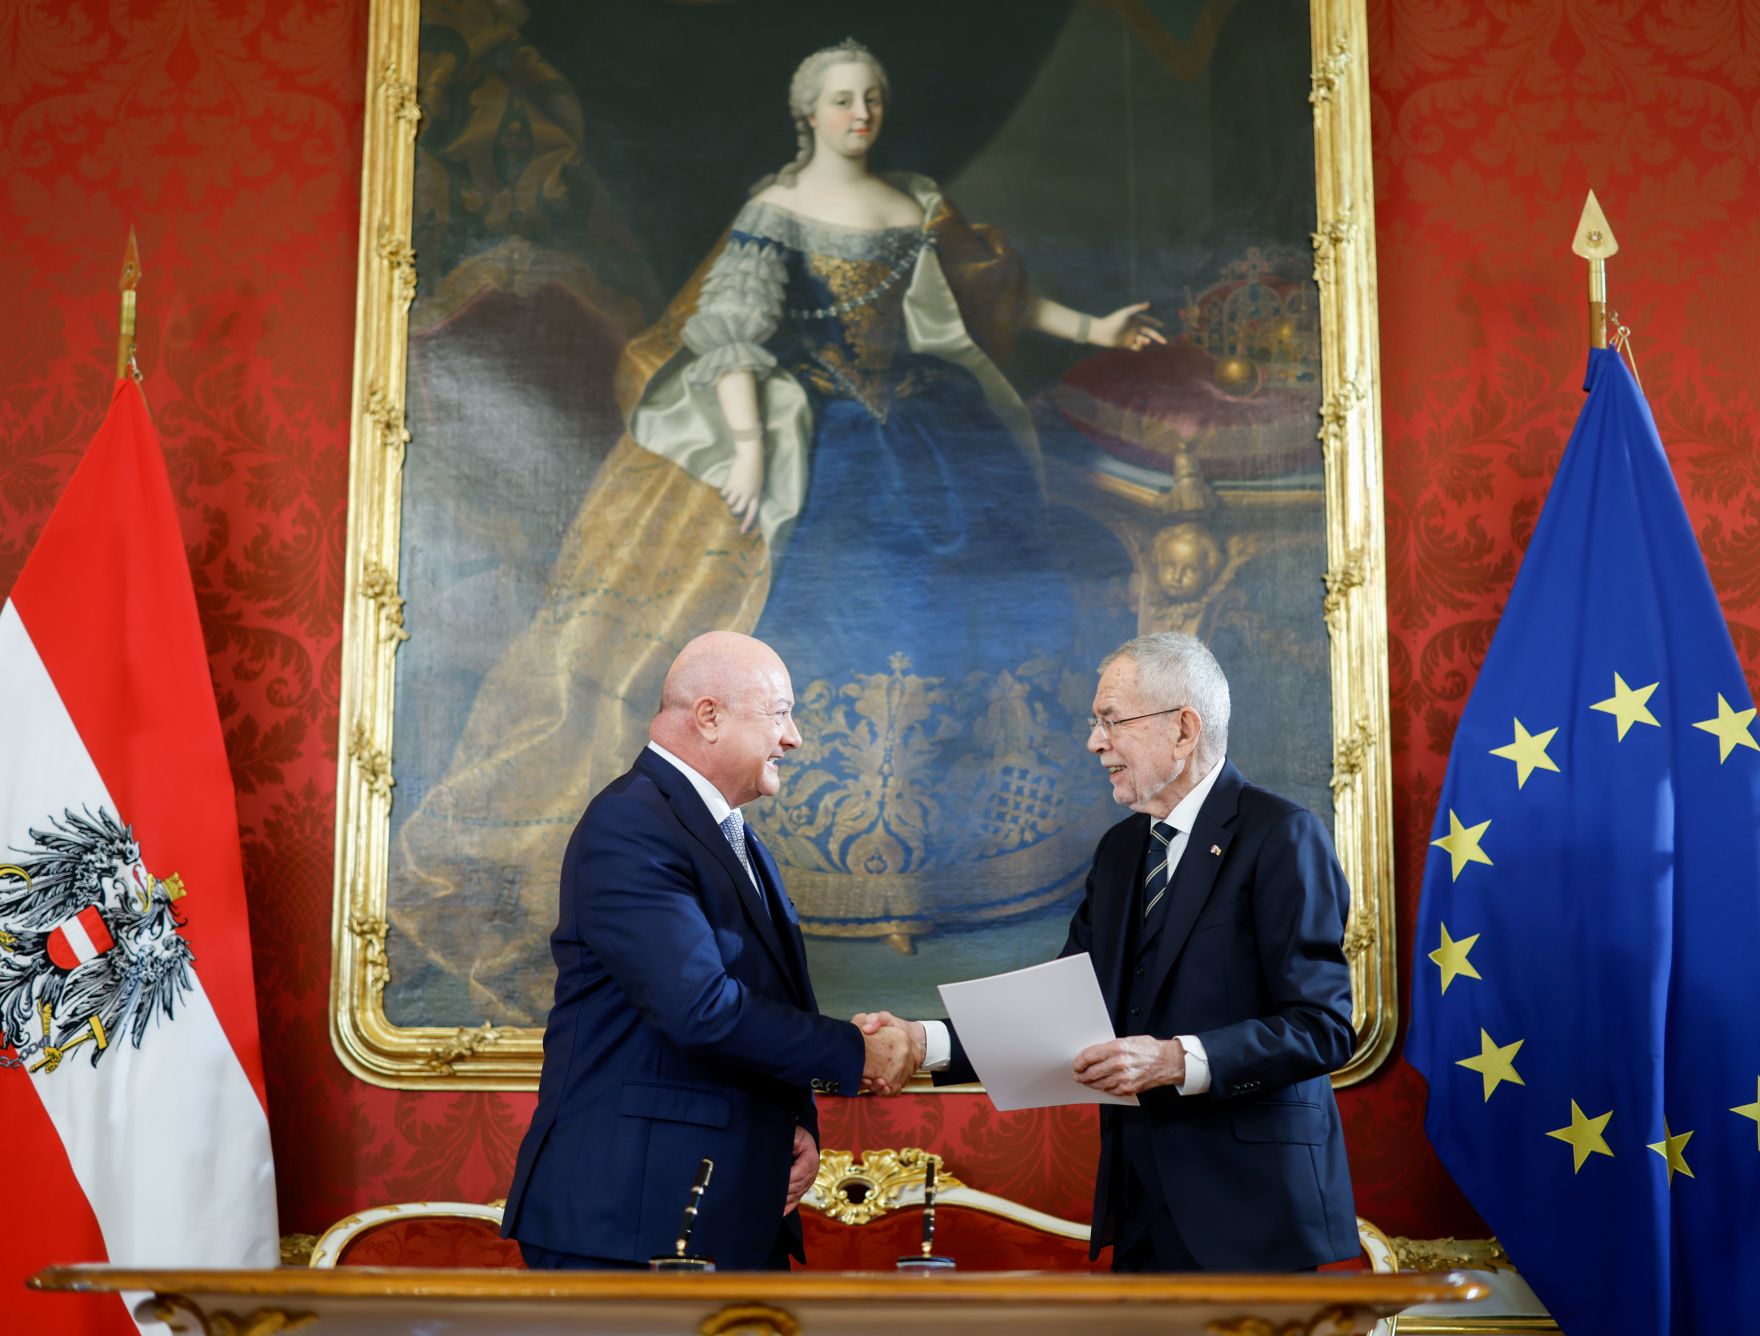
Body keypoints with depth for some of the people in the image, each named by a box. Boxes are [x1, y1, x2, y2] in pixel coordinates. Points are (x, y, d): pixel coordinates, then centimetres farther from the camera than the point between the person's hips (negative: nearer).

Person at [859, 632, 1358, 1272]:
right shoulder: (1121, 848, 13)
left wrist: (1178, 1060, -26)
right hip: (1143, 1206, 7)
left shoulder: (1282, 836, -10)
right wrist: (925, 1042, -4)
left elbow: (1322, 1026, -16)